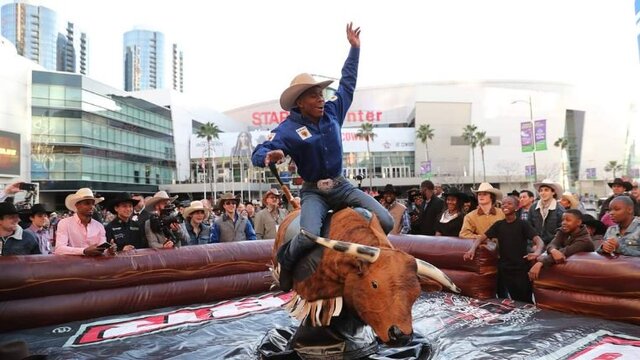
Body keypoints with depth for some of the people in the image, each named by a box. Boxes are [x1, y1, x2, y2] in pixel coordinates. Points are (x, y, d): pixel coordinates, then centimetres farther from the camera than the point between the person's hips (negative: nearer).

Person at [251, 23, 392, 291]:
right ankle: (285, 261, 4)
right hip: (313, 191, -5)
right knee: (309, 237, -31)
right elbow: (258, 153, -18)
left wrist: (354, 48, 20)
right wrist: (269, 156, -43)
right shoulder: (289, 129, -12)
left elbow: (347, 82, 17)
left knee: (385, 222, -9)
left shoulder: (332, 111, 2)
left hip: (341, 186, 5)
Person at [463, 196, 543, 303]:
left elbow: (538, 240, -16)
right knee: (514, 301, 12)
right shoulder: (498, 224, 6)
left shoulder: (523, 224, -5)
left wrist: (537, 252, -39)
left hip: (521, 269, -3)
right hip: (504, 269, 3)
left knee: (525, 302, 1)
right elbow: (481, 238, 1)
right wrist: (472, 249, -18)